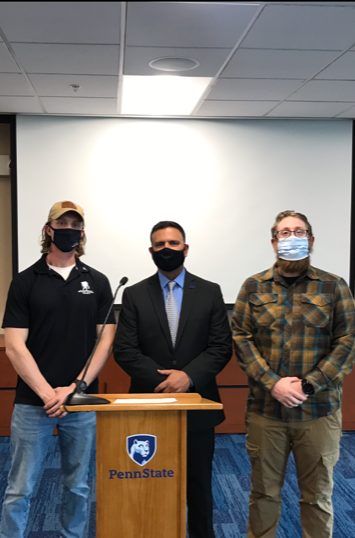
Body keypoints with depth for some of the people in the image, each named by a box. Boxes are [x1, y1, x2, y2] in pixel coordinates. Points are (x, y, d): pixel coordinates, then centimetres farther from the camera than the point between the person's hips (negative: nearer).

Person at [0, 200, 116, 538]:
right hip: (33, 402, -2)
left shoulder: (97, 282, 5)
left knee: (77, 486, 13)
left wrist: (75, 387, -9)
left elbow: (105, 342, 2)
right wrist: (48, 394, -12)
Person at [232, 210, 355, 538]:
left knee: (317, 496, 10)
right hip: (265, 409, 1)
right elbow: (241, 338, 0)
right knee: (264, 492, 12)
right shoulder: (254, 287, 6)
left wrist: (308, 385, -12)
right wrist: (272, 383, -12)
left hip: (318, 410, -1)